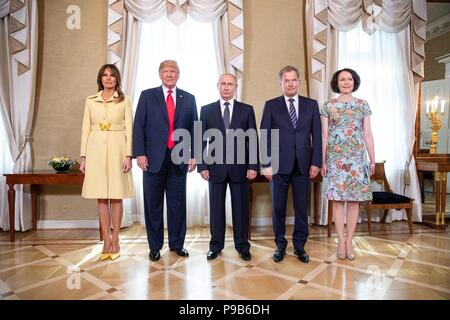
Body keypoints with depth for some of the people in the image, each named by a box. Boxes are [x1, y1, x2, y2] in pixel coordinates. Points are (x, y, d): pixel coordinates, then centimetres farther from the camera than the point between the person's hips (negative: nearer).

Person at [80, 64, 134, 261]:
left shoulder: (124, 101, 4)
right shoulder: (91, 101, 11)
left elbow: (129, 129, 0)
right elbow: (86, 129, 9)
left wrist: (128, 156, -8)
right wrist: (83, 156, 4)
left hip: (116, 150, -2)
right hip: (96, 150, 2)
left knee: (116, 196, 2)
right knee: (101, 197, 4)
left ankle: (115, 241, 15)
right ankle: (106, 242, 14)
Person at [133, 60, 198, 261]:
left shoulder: (189, 98, 11)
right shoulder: (147, 96, 7)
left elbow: (194, 128, 10)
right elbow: (139, 126, 2)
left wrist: (193, 155, 2)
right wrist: (140, 153, -7)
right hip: (154, 159, -1)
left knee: (178, 204, 7)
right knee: (153, 205, 6)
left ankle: (177, 244, 22)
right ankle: (155, 247, 20)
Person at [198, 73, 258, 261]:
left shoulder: (247, 110, 5)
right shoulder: (207, 110, 6)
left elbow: (253, 139, 2)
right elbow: (202, 140, 4)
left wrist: (253, 166, -5)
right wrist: (202, 166, -3)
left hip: (240, 167, 0)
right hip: (216, 167, 0)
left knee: (240, 207, 7)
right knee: (216, 207, 8)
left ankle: (242, 245, 22)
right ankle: (216, 245, 23)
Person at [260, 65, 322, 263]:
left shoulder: (311, 104, 10)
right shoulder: (271, 105, 5)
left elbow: (316, 135, 7)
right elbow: (265, 136, 1)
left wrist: (316, 162, -1)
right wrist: (266, 164, -5)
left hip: (303, 164, 1)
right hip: (279, 164, -1)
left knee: (301, 207, 7)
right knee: (278, 207, 7)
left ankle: (299, 246, 23)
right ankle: (280, 245, 22)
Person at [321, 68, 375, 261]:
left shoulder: (363, 105, 8)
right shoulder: (328, 106, 4)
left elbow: (367, 134, 7)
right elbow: (324, 135, 2)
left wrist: (372, 159, 3)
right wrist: (322, 161, -2)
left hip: (357, 157, 1)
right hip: (335, 158, -1)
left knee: (354, 200, 2)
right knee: (337, 199, 0)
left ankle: (349, 241, 13)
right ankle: (341, 241, 11)